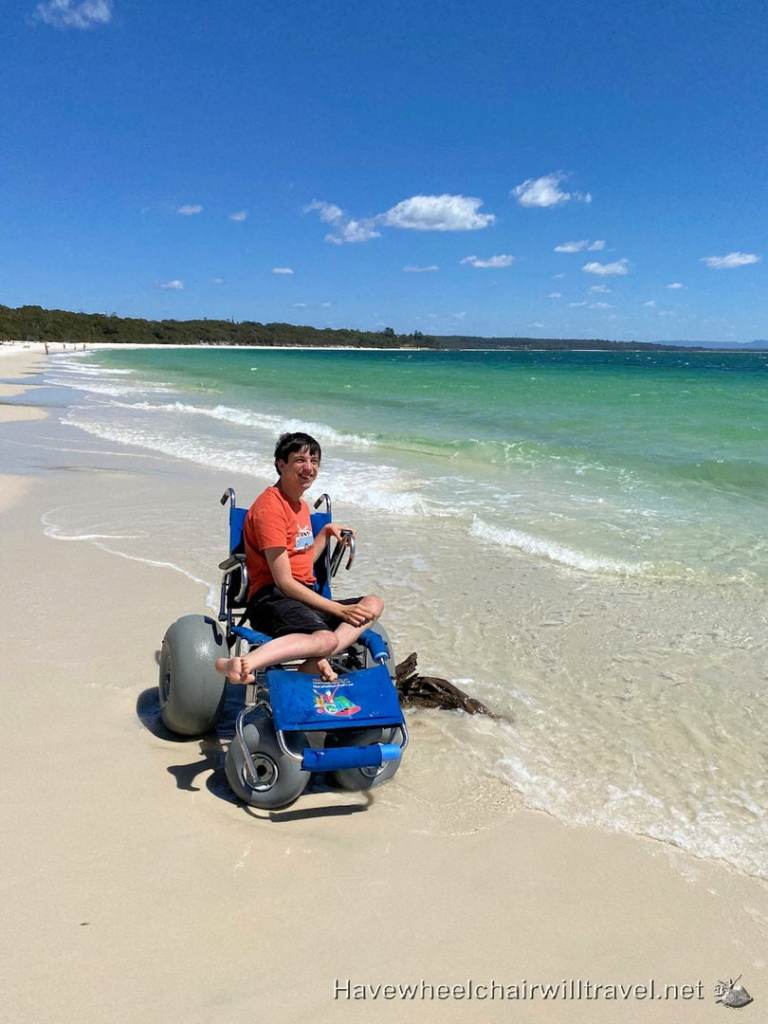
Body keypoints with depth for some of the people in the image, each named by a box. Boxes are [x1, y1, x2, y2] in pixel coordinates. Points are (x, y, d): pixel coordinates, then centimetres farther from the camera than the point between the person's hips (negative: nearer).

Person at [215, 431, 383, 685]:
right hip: (271, 598, -10)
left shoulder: (302, 506, 20)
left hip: (303, 597, 10)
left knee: (374, 604, -4)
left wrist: (326, 532, 15)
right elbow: (284, 581, -16)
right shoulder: (270, 506, -11)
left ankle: (315, 663, -23)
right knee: (326, 639, -35)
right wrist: (339, 610, -15)